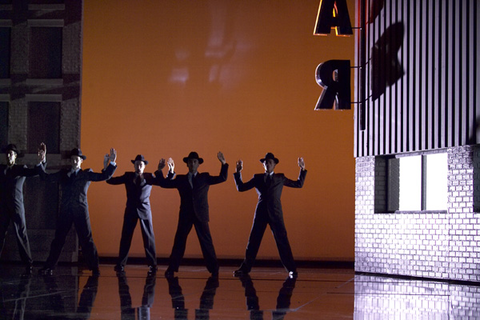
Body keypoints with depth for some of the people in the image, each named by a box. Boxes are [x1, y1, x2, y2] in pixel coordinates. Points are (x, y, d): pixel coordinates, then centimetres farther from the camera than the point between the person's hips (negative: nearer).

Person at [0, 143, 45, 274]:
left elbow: (34, 172, -8)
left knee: (21, 234, -5)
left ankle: (28, 264, -5)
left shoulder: (21, 169, 8)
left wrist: (40, 162, -26)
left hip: (16, 206, -2)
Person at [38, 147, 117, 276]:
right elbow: (46, 176, 16)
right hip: (65, 212, 2)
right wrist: (42, 162, 9)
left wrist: (111, 163, -10)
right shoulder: (63, 174, 17)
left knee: (86, 240, -4)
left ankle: (94, 268, 1)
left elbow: (105, 176, 1)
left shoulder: (86, 174, 9)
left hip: (81, 211, -2)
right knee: (58, 240, 3)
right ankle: (49, 267, 8)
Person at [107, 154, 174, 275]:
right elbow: (110, 180, 3)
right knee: (125, 238, 1)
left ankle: (152, 265, 6)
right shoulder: (128, 176, 6)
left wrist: (171, 172, -20)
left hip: (144, 210, -1)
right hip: (130, 210, 1)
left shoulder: (149, 177, 3)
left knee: (149, 238, 0)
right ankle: (120, 265, 7)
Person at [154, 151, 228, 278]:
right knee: (179, 241, 2)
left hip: (200, 215, -1)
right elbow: (163, 183, 9)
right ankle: (171, 269, 7)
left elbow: (222, 178, 2)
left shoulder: (205, 177, 10)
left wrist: (224, 164, -9)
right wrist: (159, 170, 1)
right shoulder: (181, 179, 11)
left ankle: (214, 270, 5)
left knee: (206, 242, -1)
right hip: (185, 215, 1)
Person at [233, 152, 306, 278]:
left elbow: (299, 184, 16)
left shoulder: (280, 178, 12)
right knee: (253, 241, 2)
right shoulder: (257, 178, 12)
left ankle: (292, 269, 1)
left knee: (282, 241, -5)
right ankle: (245, 268, 11)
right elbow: (241, 187, 10)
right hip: (261, 213, 1)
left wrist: (302, 170, 8)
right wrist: (238, 172, 3)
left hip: (275, 214, -1)